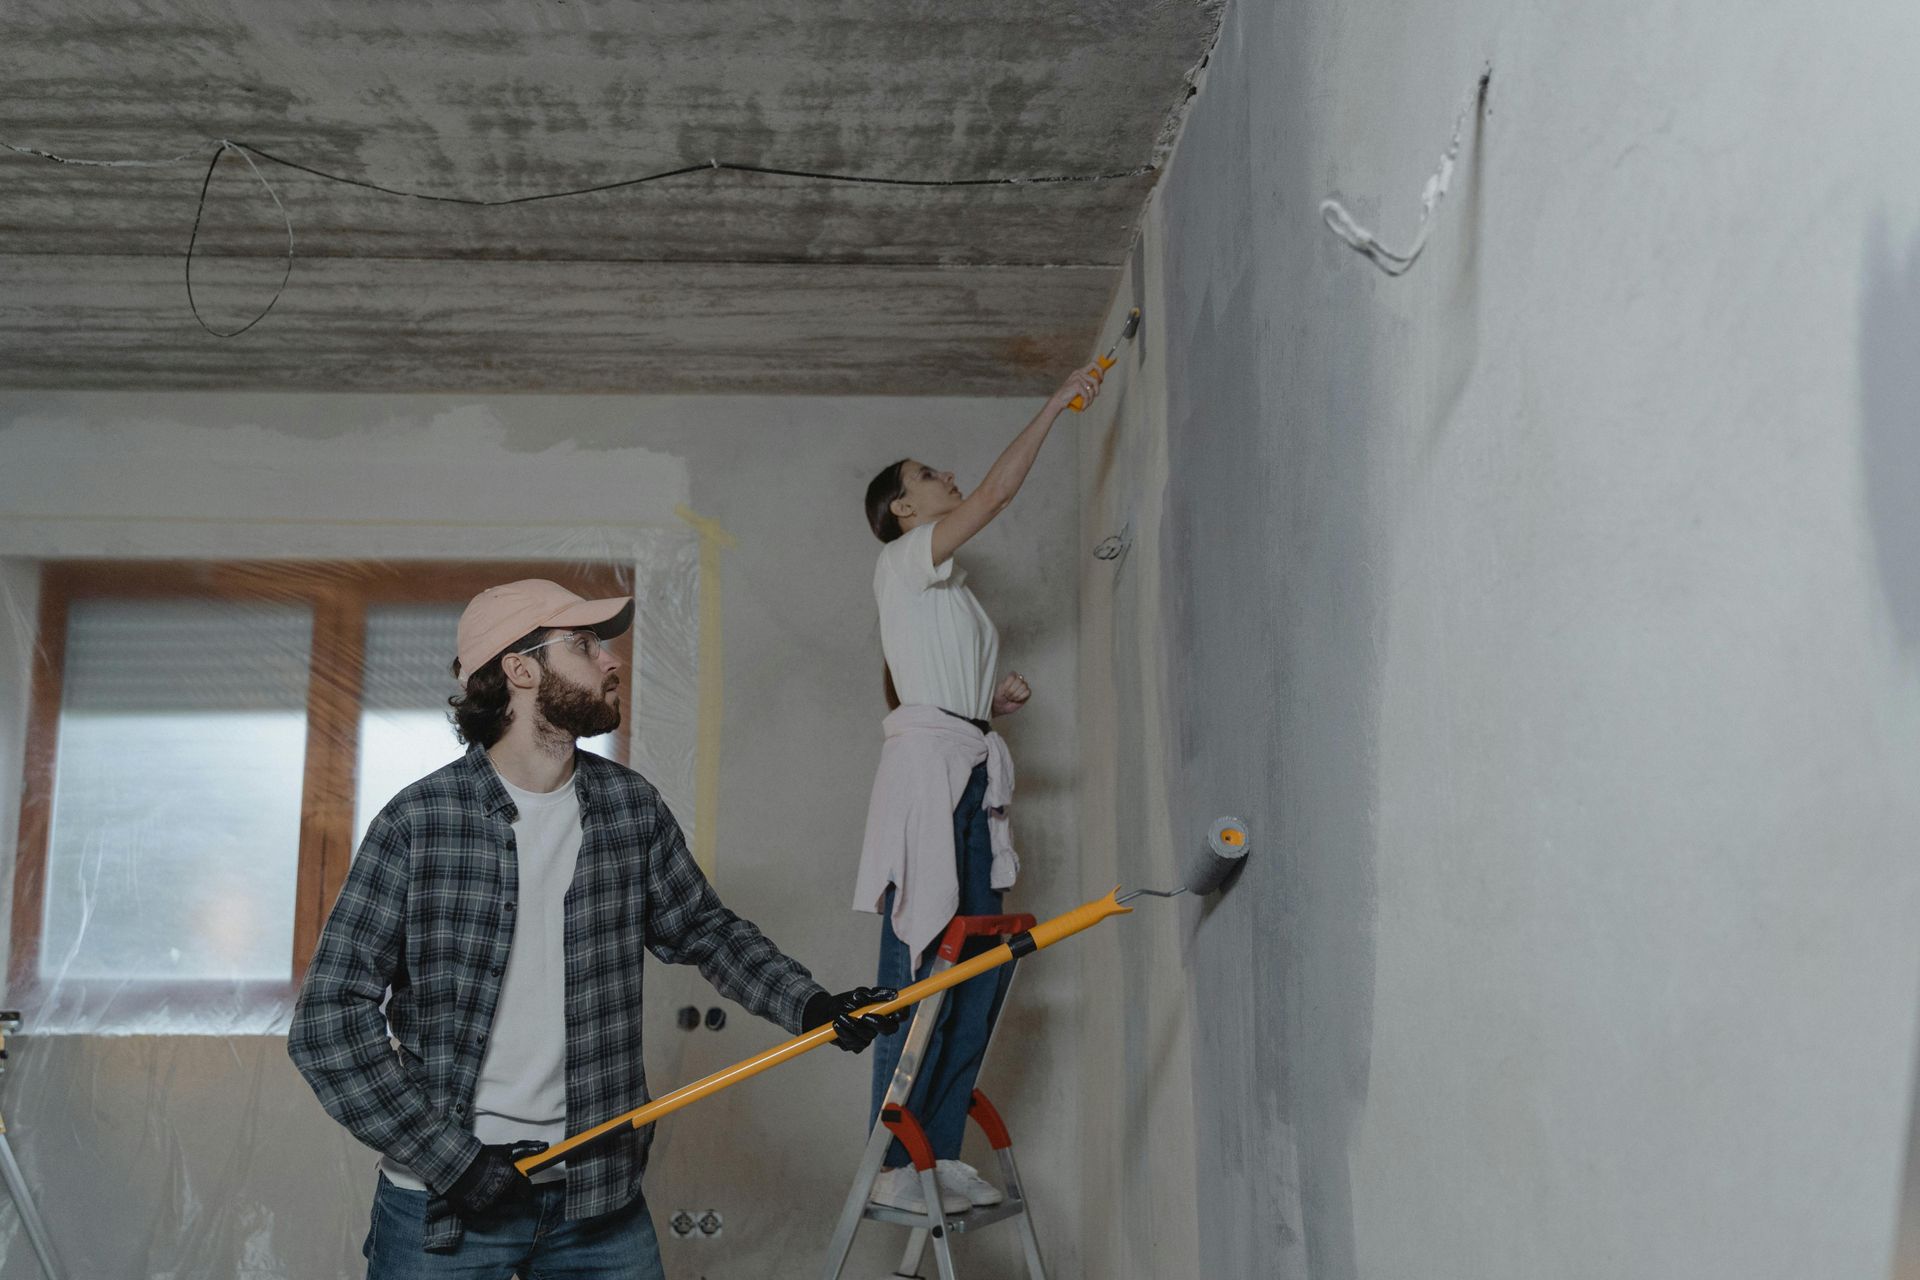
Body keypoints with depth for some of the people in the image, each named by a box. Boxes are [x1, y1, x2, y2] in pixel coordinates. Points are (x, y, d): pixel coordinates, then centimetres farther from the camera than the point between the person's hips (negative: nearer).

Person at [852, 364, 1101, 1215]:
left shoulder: (943, 589, 26)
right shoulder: (902, 560, 1)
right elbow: (998, 490, -8)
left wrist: (994, 699, 10)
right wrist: (1058, 403, -1)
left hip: (970, 777, 9)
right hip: (928, 764, -9)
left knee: (980, 970, 5)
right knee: (919, 969, -11)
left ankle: (941, 1150, 12)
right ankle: (893, 1166, -6)